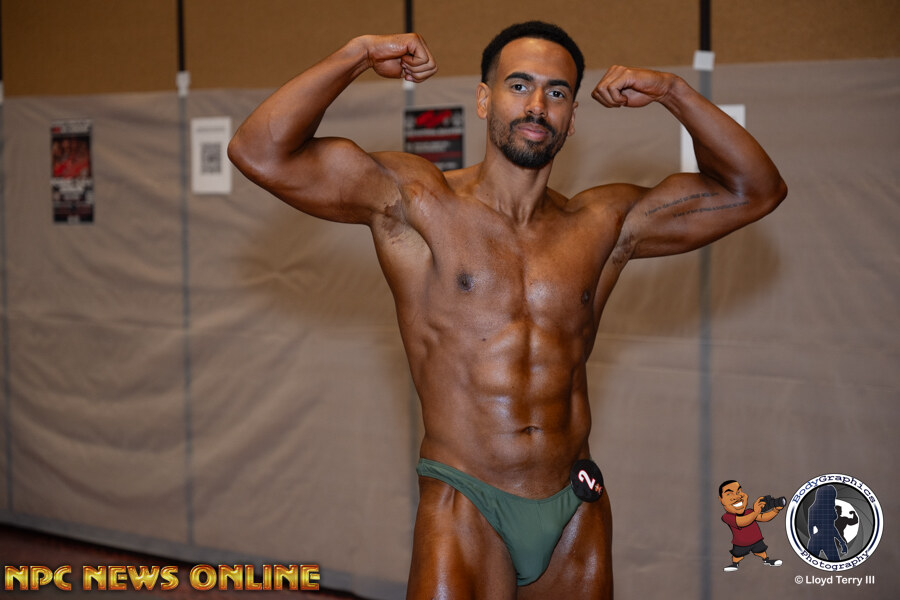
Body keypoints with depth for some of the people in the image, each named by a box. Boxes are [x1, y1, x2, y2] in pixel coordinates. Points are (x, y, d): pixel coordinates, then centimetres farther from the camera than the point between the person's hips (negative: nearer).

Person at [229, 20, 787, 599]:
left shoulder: (605, 224, 7)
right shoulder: (415, 201, -3)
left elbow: (755, 190, 11)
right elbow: (259, 152, -12)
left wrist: (672, 91, 4)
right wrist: (359, 54, -10)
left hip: (578, 516, 4)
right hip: (466, 511, -4)